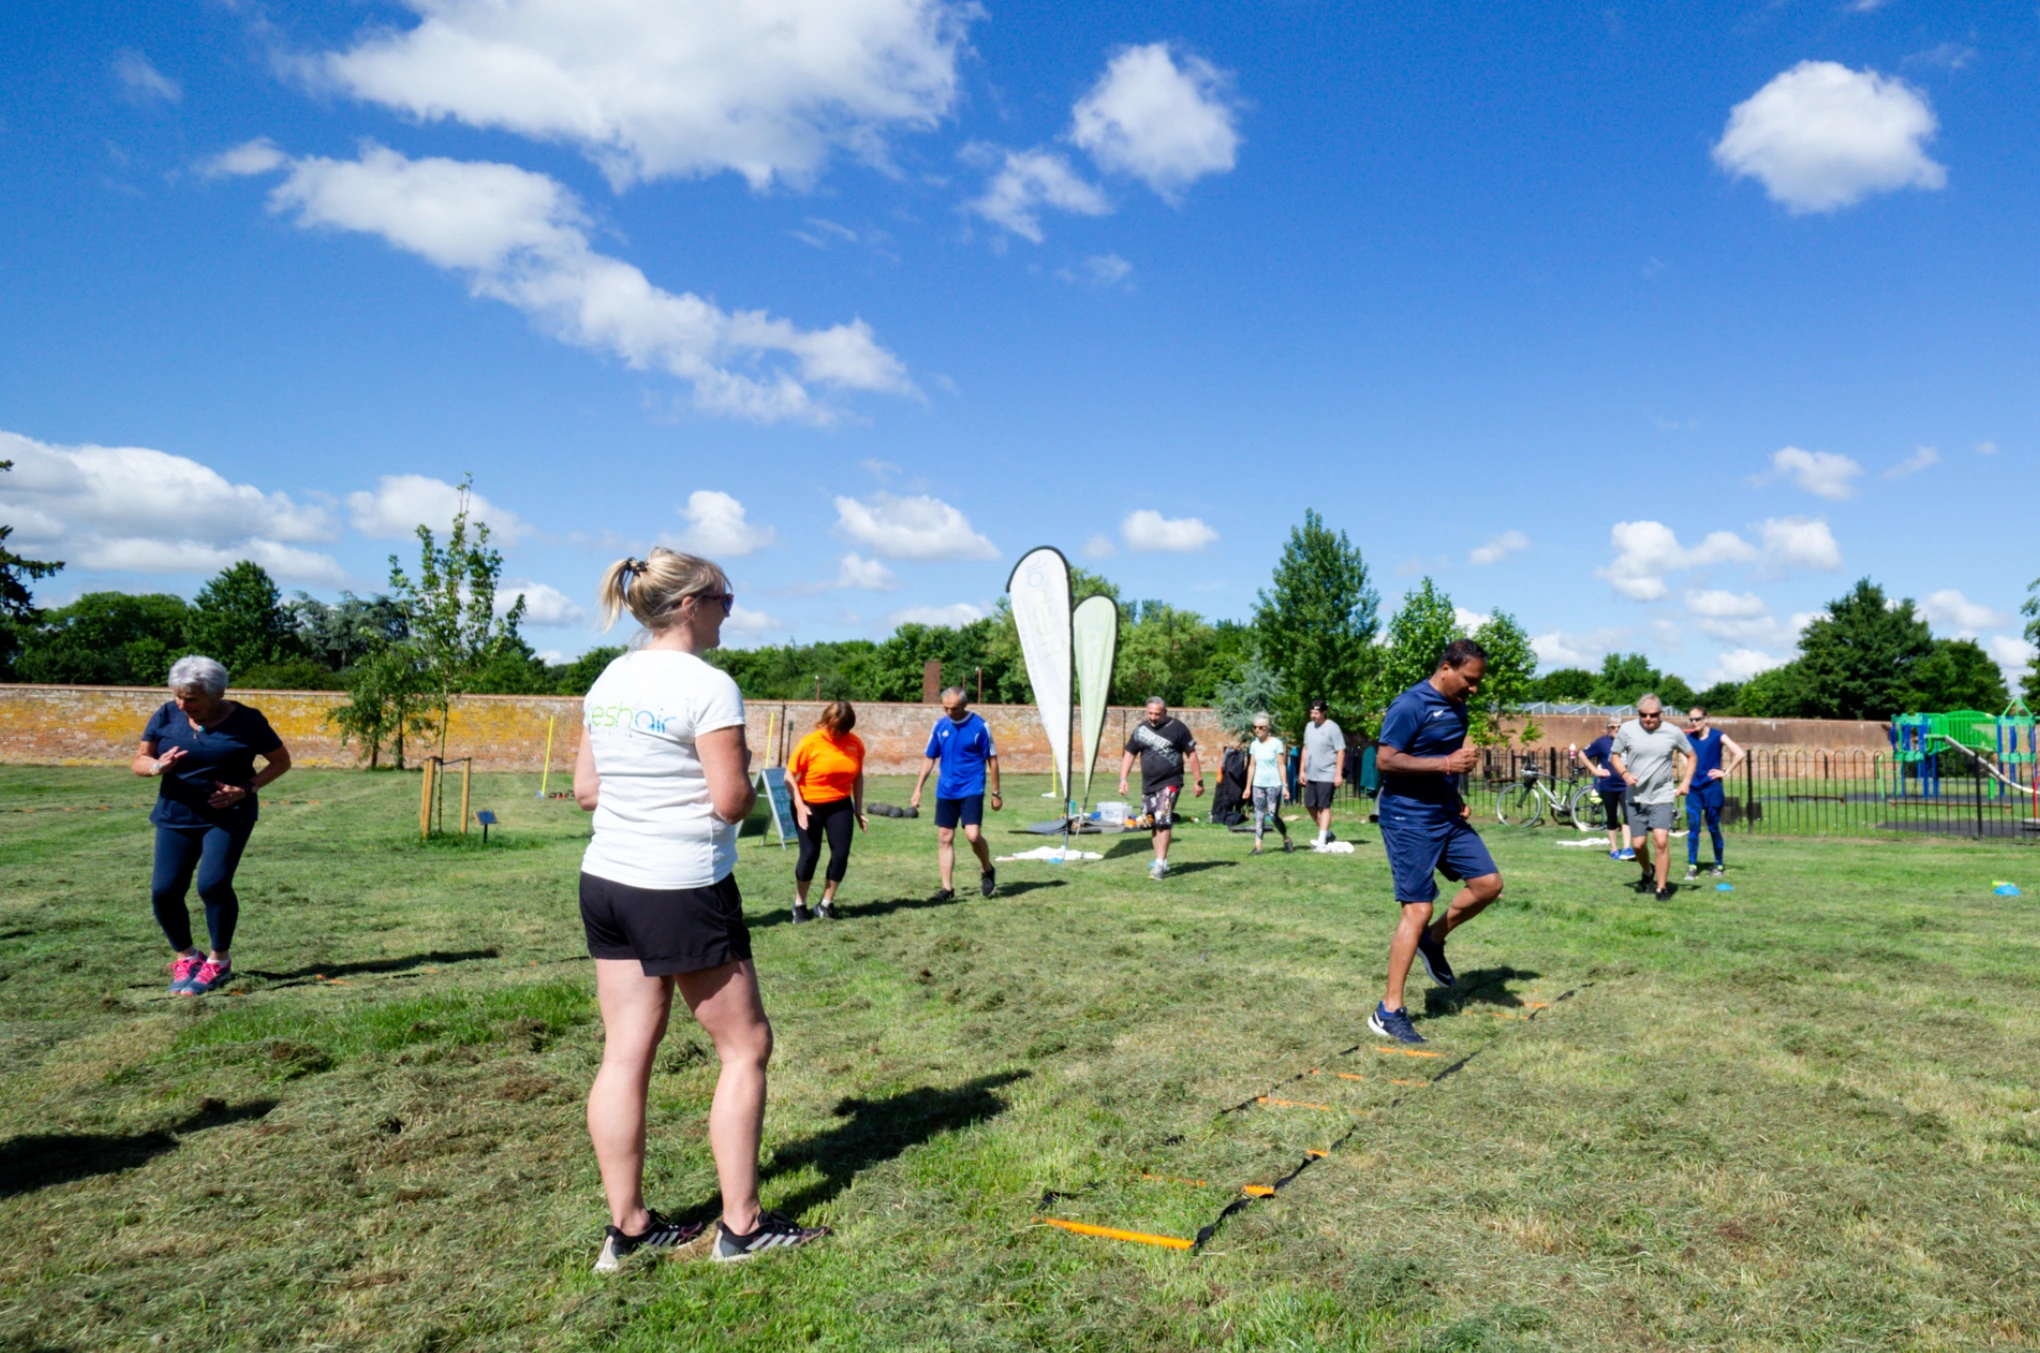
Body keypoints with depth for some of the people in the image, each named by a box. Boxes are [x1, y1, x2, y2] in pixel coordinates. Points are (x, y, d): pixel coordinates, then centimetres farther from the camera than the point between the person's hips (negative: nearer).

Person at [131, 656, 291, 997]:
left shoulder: (245, 720, -6)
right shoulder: (166, 716, 1)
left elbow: (282, 760, 2)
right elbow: (139, 761, 7)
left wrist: (247, 789, -14)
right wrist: (158, 766, -18)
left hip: (228, 815, -3)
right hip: (176, 815, 4)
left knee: (213, 884, -19)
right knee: (164, 891, -5)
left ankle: (220, 961, 4)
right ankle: (185, 957, 21)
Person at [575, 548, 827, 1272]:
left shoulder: (607, 682, 9)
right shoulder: (708, 687, -15)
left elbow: (585, 790, 12)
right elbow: (732, 802, -16)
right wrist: (744, 771, 4)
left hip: (607, 880, 8)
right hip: (685, 891, -8)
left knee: (625, 1053, 11)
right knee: (745, 1047, 7)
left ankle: (627, 1226, 20)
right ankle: (741, 1226, 14)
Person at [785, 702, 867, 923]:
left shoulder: (855, 743, -4)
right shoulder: (810, 742, -15)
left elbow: (857, 777, 8)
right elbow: (789, 776, -10)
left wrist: (858, 810, 7)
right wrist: (799, 806, -18)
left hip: (840, 805, 3)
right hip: (809, 805, -3)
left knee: (841, 853, -3)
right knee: (810, 854, -3)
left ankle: (826, 904, 15)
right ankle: (799, 905, 17)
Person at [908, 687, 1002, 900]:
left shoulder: (980, 726, -7)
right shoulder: (940, 725, 4)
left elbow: (992, 760, -1)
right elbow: (929, 758, 12)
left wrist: (996, 793, 0)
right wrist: (918, 790, 9)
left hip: (972, 789, -4)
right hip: (945, 791, 4)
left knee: (973, 835, -16)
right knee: (944, 838, 4)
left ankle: (987, 870, 12)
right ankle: (947, 888, 12)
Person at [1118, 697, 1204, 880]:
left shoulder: (1178, 728, -2)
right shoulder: (1140, 729, 8)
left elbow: (1191, 754, 2)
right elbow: (1129, 754, 13)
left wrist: (1199, 781, 1)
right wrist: (1123, 779, 2)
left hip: (1170, 783, -5)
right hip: (1148, 784, 5)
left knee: (1163, 822, -15)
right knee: (1153, 824, 10)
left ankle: (1160, 864, -15)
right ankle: (1162, 862, 21)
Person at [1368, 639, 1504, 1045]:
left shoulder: (1457, 707, 12)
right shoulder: (1410, 705, -16)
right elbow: (1385, 759, -21)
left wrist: (1454, 794, 9)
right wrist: (1446, 764, -24)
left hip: (1446, 815, 9)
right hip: (1409, 820, -9)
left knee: (1488, 883, 5)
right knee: (1418, 909, -9)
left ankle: (1434, 941, 26)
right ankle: (1388, 1012, -2)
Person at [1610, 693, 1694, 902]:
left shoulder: (1673, 733, -5)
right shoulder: (1627, 730, -5)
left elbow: (1691, 756, 10)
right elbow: (1614, 755, 5)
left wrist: (1686, 782, -2)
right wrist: (1624, 773, -14)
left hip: (1662, 796, -1)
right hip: (1636, 797, 1)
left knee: (1661, 840, -15)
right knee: (1638, 844, 5)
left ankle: (1662, 888, -3)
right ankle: (1647, 873, 37)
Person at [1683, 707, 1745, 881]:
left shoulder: (1717, 736, -5)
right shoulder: (1688, 738, 6)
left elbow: (1739, 754, -12)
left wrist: (1726, 772, -9)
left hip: (1712, 787, -3)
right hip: (1693, 788, 3)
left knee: (1713, 827, 6)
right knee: (1692, 827, -4)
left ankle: (1719, 865, 21)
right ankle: (1692, 866, -2)